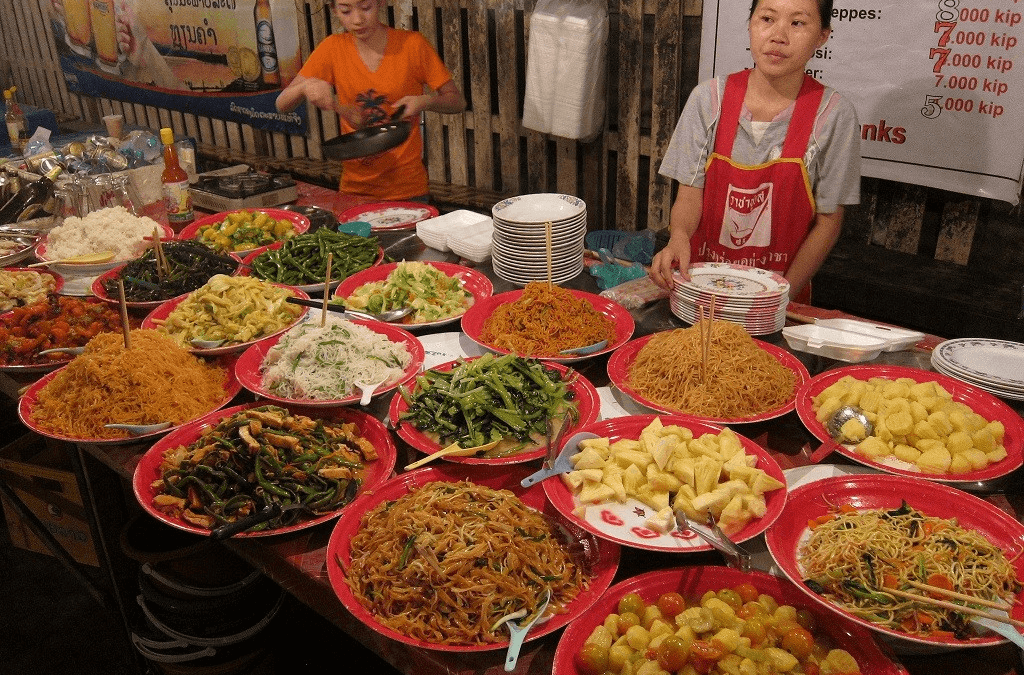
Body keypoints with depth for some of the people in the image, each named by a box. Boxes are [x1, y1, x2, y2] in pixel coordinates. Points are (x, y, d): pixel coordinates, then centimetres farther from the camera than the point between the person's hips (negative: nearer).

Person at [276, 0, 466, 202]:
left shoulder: (412, 44, -6)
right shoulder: (333, 49, -1)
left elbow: (458, 102, 0)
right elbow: (282, 105, 1)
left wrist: (426, 101, -20)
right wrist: (305, 86, -20)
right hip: (355, 188, 2)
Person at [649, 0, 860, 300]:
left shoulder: (834, 115, -5)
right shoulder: (710, 97, -1)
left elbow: (828, 220, -1)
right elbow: (690, 194, 0)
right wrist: (679, 236, -21)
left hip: (783, 288, -1)